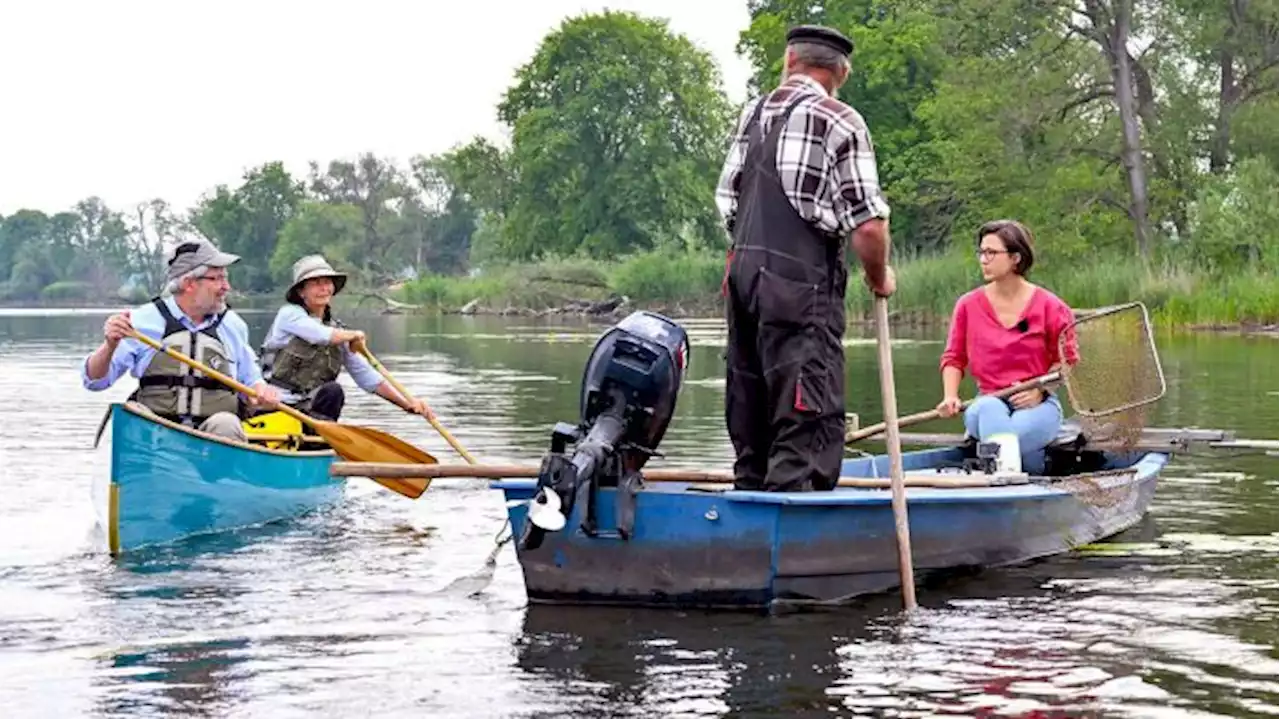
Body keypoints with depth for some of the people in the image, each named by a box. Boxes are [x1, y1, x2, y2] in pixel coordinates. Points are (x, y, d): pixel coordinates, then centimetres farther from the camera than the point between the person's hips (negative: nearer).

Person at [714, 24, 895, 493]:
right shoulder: (840, 123, -7)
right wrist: (879, 277, 5)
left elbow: (727, 201, 15)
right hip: (802, 284, -7)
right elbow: (868, 223, -11)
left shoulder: (752, 115, 14)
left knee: (750, 419, 15)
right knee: (809, 422, -7)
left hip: (742, 270, 7)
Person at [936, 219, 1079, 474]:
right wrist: (950, 397, -6)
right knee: (988, 409, -38)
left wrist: (1040, 390, -11)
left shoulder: (1048, 306, -1)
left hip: (1038, 404, -1)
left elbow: (1068, 359, 4)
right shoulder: (968, 305, 5)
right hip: (989, 401, 1)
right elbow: (954, 357, 11)